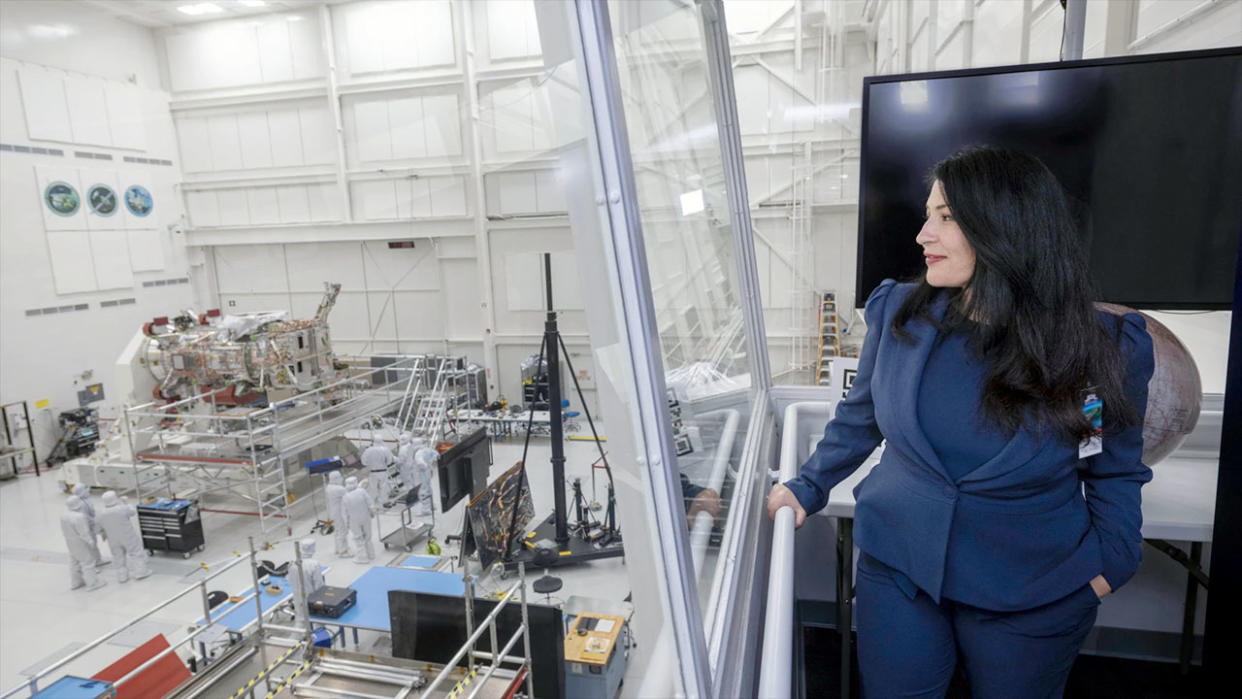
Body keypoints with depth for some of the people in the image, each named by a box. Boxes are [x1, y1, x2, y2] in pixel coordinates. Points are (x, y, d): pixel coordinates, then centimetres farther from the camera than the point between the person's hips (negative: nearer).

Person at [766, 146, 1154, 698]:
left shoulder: (1105, 349, -12)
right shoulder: (897, 313, -9)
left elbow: (1115, 472, 3)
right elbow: (858, 419, 5)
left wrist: (1109, 564, -5)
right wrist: (808, 488, 5)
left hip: (1032, 601, -1)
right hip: (897, 570, 1)